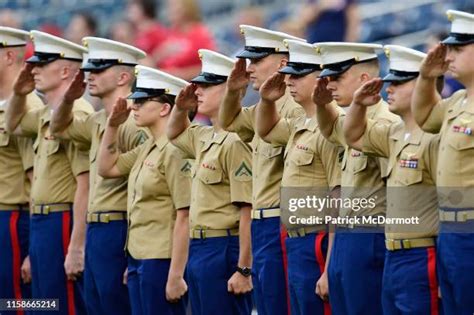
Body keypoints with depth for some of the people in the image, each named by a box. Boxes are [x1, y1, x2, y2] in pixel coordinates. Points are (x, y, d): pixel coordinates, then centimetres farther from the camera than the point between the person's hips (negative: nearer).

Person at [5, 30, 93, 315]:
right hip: (41, 224, 10)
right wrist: (18, 93, 14)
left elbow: (85, 187, -22)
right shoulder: (47, 115, 13)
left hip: (63, 225, -10)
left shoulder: (75, 114, -17)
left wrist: (76, 248, -25)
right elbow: (14, 126, 36)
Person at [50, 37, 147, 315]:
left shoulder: (132, 124, -15)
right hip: (95, 231, 10)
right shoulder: (98, 121, 13)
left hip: (118, 232, -10)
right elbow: (59, 129, 32)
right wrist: (68, 99, 10)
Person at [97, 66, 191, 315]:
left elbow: (184, 218, -19)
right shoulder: (147, 149, 12)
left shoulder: (175, 152, -15)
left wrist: (176, 276, -21)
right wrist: (112, 126, 12)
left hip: (162, 261, -9)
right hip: (138, 260, 9)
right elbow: (106, 168, 26)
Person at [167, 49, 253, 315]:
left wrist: (243, 270, -22)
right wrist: (180, 108, 14)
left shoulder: (235, 143, -15)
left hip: (223, 250, -10)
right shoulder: (204, 138, 12)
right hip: (198, 250, 10)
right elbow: (175, 134, 36)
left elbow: (249, 213, -19)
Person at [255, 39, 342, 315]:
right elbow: (266, 130, 35)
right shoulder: (299, 127, 12)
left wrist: (330, 271, -23)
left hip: (318, 247, -10)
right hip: (297, 247, 10)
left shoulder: (328, 131, -16)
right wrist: (267, 101, 12)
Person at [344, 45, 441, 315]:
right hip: (393, 260, 10)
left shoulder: (435, 139, -17)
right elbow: (354, 136, 31)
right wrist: (359, 104, 10)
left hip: (423, 260, -10)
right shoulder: (395, 135, 12)